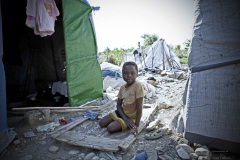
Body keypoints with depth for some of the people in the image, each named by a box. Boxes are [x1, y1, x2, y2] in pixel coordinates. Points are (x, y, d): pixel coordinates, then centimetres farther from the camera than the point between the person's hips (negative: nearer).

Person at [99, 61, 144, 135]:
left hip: (132, 116, -6)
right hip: (123, 113, 7)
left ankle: (128, 126, 5)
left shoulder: (138, 85, -25)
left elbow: (139, 107, -25)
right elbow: (118, 105, -1)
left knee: (110, 128, -19)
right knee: (101, 123, 2)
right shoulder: (122, 87, -5)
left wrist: (136, 125, -25)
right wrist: (125, 118, -16)